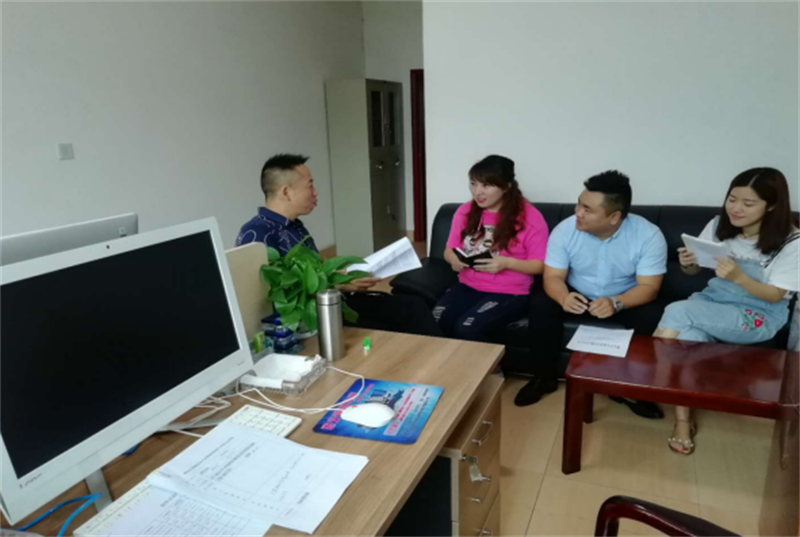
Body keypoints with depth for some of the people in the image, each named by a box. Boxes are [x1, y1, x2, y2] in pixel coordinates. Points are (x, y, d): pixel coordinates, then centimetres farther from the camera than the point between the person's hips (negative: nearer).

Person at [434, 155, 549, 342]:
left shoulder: (529, 217, -8)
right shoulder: (465, 211, 7)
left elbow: (539, 265, -5)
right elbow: (449, 250, 15)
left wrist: (507, 262, -22)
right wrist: (454, 260, -9)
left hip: (508, 293, -4)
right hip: (467, 287, 4)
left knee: (467, 329, -29)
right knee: (435, 322, -25)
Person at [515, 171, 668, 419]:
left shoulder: (649, 235, -21)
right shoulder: (565, 229, -18)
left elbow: (648, 287, -22)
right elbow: (553, 277, -17)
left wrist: (615, 303, -43)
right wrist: (563, 297, -42)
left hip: (625, 301, 0)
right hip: (577, 298, 1)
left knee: (652, 316, -30)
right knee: (541, 303, -26)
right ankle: (545, 377, -7)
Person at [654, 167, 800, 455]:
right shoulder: (718, 226, 0)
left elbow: (774, 295, -12)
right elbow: (694, 271, 7)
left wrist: (739, 277, -30)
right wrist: (687, 264, -17)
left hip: (759, 316, -4)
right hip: (714, 300, 4)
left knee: (678, 311, -28)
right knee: (689, 337, -31)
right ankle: (682, 422, -21)